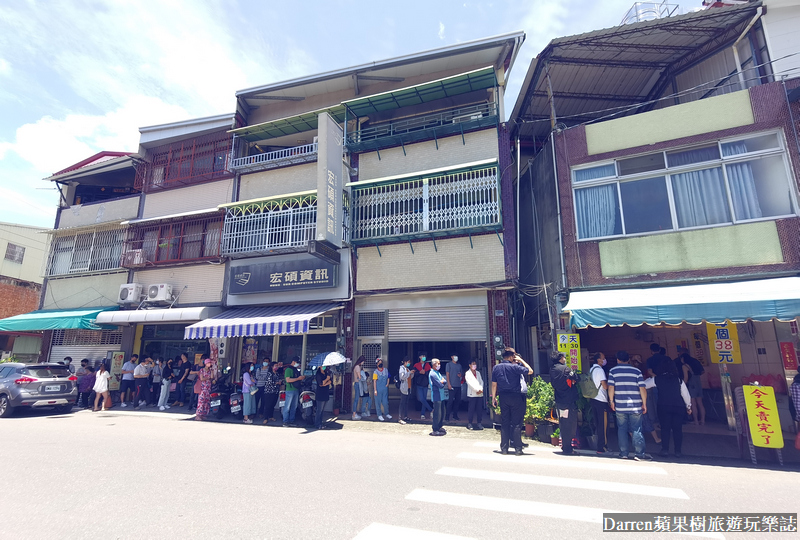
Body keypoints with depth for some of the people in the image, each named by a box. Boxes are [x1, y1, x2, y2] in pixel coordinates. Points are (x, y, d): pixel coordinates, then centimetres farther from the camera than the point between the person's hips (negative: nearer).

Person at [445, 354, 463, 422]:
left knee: (458, 400, 7)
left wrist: (460, 375, 1)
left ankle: (455, 415, 18)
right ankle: (447, 416, -4)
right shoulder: (449, 364, 2)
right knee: (450, 400, -9)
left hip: (458, 385, 6)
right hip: (452, 385, -6)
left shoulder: (459, 365, 19)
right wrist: (449, 384, -12)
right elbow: (447, 374, -3)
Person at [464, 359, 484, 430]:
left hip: (480, 394, 4)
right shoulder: (467, 373, 2)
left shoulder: (478, 373, 17)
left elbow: (481, 381, 10)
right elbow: (470, 383, -8)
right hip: (472, 394, -4)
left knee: (479, 409, 3)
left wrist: (481, 389, -7)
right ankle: (469, 423, 6)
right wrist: (477, 390, -14)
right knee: (471, 409, -3)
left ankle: (479, 423, 13)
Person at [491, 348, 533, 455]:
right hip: (515, 396, -4)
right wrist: (521, 360, 1)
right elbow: (530, 371, -7)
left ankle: (504, 448, 14)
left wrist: (494, 397, 12)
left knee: (504, 423, 10)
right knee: (517, 423, 3)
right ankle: (518, 448, 6)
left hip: (503, 397, 4)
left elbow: (494, 384, 6)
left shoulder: (496, 368, 3)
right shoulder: (514, 367, -12)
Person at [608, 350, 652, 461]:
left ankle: (623, 453, 12)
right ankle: (639, 453, 4)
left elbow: (611, 387, -4)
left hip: (620, 406, 0)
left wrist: (611, 401, 7)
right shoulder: (637, 371, 1)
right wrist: (644, 403, 5)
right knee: (637, 430, 7)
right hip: (635, 406, 0)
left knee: (622, 429, 9)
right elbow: (642, 389, -3)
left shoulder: (613, 371, 1)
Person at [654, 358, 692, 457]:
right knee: (677, 429, 8)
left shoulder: (657, 379, 0)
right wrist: (688, 406, 16)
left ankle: (665, 449, 5)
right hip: (678, 407, 1)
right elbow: (685, 394, 5)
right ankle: (678, 451, 10)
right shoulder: (678, 380, 2)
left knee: (665, 428, 6)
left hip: (663, 407, -1)